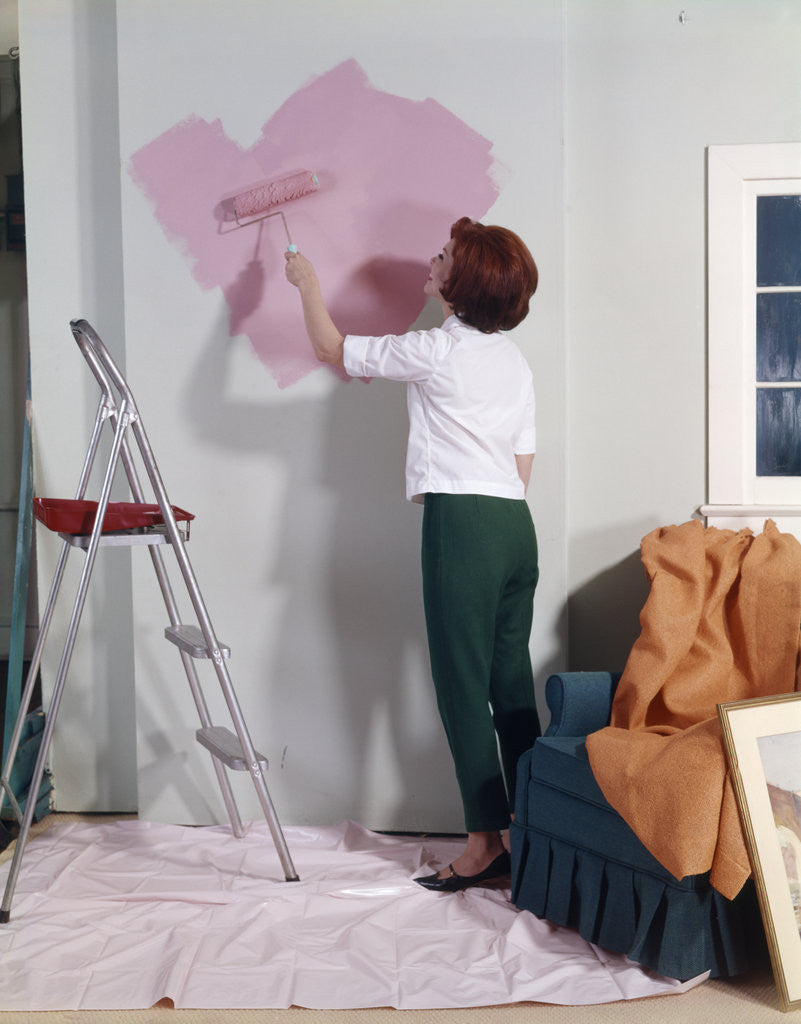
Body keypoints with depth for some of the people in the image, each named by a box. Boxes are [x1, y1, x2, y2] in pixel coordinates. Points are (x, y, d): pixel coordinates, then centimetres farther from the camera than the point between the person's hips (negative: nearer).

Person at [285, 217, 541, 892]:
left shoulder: (437, 350, -6)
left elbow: (330, 348, 4)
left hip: (462, 521, -8)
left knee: (463, 685, -2)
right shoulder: (514, 360, 17)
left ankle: (486, 843, 3)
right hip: (517, 524, 8)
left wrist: (308, 283, 20)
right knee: (512, 684, 11)